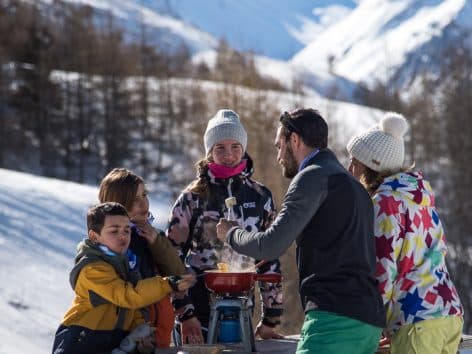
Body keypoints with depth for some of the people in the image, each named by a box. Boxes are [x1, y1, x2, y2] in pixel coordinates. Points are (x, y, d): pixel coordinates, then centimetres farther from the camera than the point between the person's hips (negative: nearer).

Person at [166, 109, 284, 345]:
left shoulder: (260, 196, 7)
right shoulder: (193, 198, -1)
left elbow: (270, 258, 11)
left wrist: (271, 320, 9)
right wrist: (185, 314, -10)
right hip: (198, 314, -3)